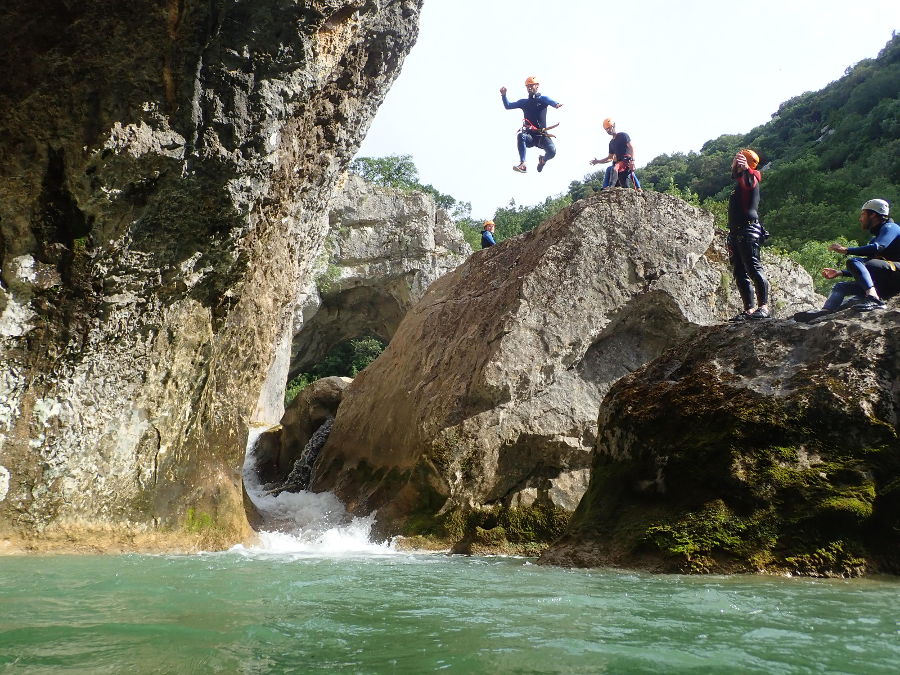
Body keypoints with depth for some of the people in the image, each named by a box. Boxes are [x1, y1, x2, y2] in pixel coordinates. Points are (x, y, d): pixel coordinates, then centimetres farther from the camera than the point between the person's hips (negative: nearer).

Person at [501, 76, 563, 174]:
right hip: (529, 134, 1)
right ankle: (522, 164, -34)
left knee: (552, 152, -26)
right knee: (521, 136, -35)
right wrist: (504, 95, -4)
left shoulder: (543, 99, 8)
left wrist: (557, 104, -38)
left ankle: (543, 160, 12)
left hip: (542, 135, -1)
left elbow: (551, 102, -14)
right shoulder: (524, 102, 16)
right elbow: (508, 106, 14)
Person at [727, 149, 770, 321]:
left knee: (754, 269, -15)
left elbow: (749, 182, -32)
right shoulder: (739, 180, 21)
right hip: (736, 233, 10)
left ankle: (763, 307, -17)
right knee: (740, 274, 5)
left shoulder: (751, 178, -5)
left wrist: (745, 168, -45)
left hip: (748, 230, -10)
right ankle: (749, 309, 6)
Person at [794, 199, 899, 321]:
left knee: (854, 262, -26)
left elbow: (878, 248, -24)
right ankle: (823, 312, -15)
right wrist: (840, 273, 21)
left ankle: (874, 300, -43)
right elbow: (867, 269, 27)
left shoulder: (890, 227, -2)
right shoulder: (875, 238, 26)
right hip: (886, 284, 9)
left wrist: (846, 250, -19)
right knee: (840, 287, 8)